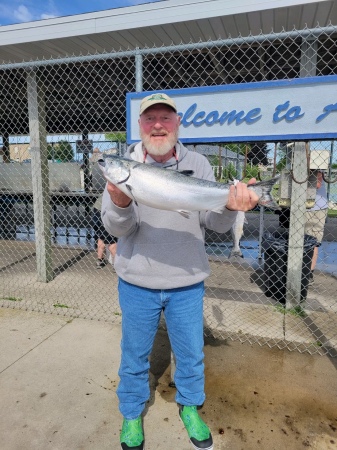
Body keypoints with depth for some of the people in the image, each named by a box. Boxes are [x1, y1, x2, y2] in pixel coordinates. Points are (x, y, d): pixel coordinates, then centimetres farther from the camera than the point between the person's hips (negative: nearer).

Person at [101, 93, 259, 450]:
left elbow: (215, 224, -7)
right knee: (135, 353, 17)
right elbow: (117, 228, -14)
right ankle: (132, 414, 44)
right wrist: (120, 204, -36)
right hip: (137, 282, -1)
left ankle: (189, 407, 47)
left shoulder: (198, 165, -2)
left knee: (191, 352, 19)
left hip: (187, 282, 1)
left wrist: (230, 206, -29)